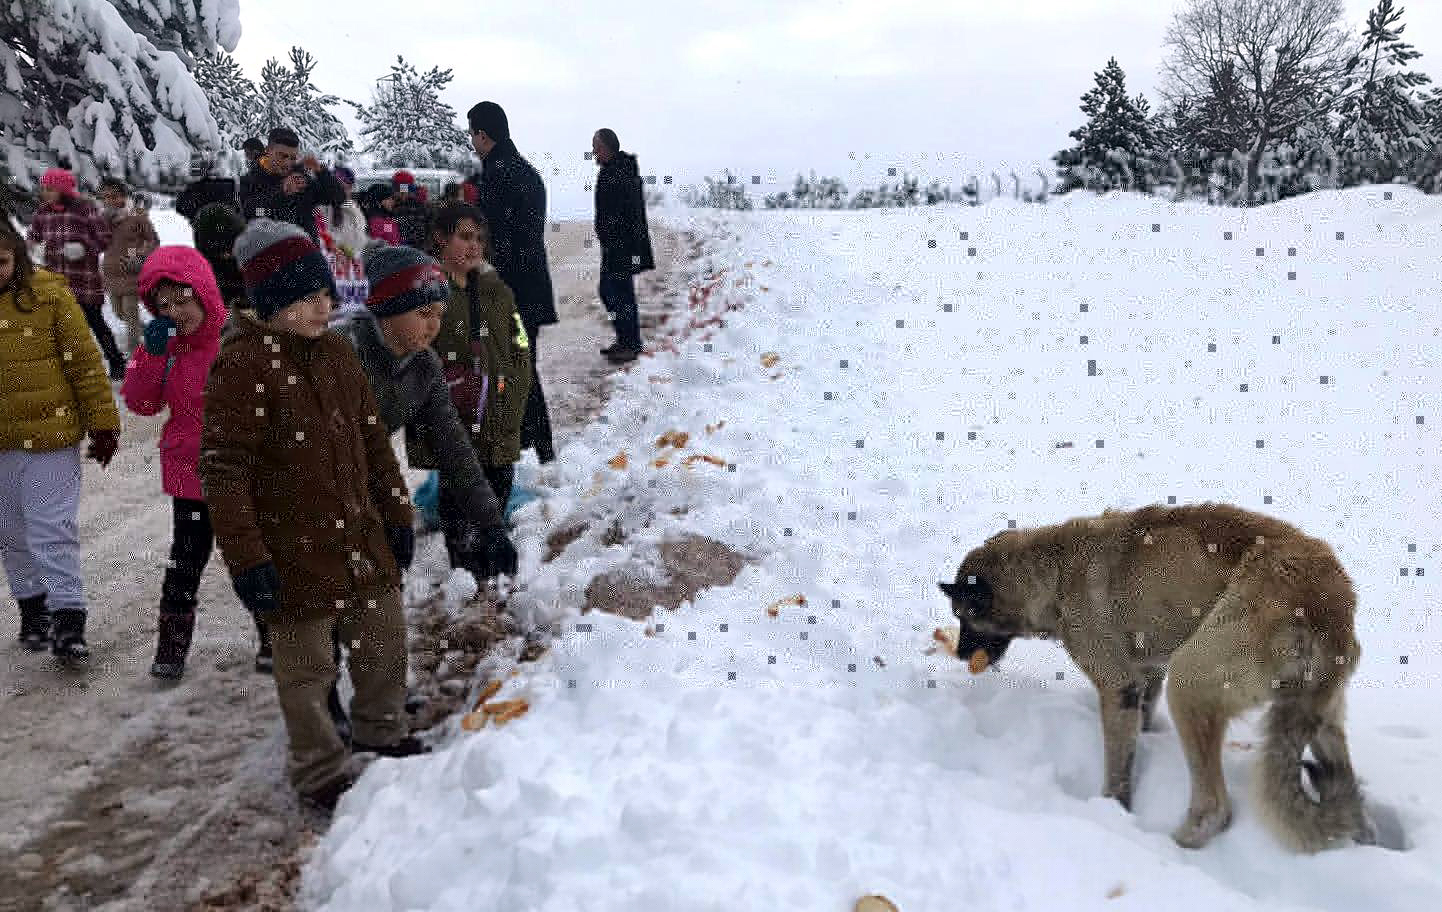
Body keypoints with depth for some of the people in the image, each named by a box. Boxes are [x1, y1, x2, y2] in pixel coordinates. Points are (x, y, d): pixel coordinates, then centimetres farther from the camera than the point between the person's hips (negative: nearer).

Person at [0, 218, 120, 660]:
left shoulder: (49, 293, -8)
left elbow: (85, 361, -5)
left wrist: (103, 422, -5)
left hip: (50, 435, -4)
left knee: (51, 531, -4)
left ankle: (67, 616, 3)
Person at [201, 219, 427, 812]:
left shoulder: (337, 353, 7)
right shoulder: (240, 366, -16)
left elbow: (373, 440, 14)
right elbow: (222, 472, -18)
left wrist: (396, 514, 13)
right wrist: (246, 558, -19)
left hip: (362, 538, 7)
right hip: (295, 555, -7)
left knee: (385, 640, 19)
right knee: (308, 667, 7)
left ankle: (382, 735, 42)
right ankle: (321, 772, 26)